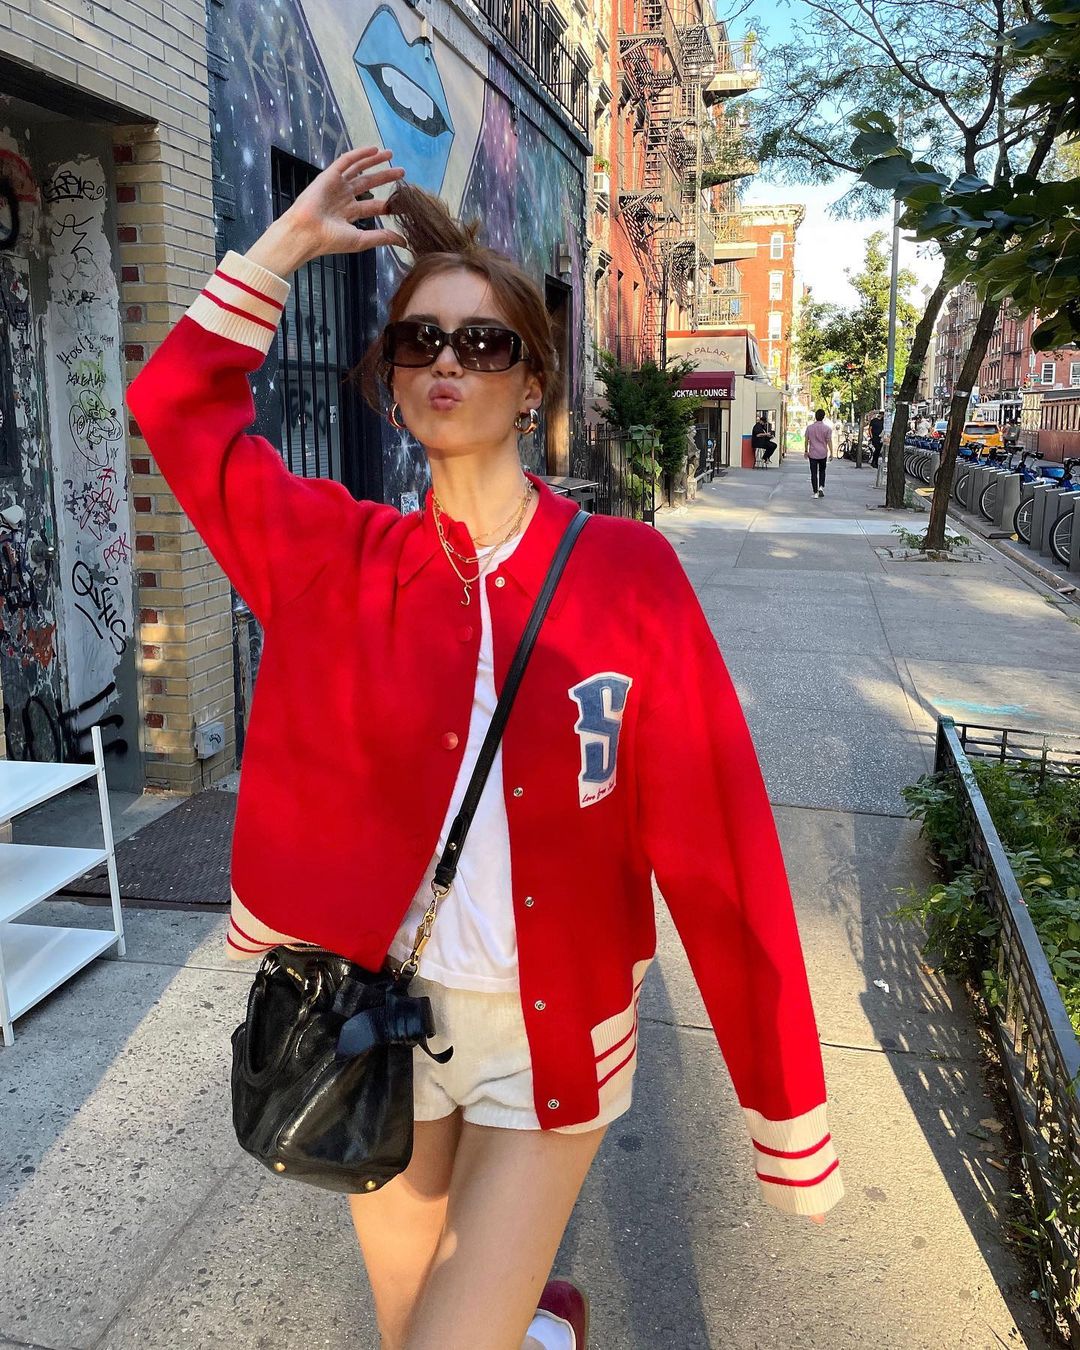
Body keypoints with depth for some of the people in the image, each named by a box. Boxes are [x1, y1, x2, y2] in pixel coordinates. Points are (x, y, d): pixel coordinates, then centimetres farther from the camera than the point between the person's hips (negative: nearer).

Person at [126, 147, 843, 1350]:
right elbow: (176, 404, 3)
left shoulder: (624, 570, -13)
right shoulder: (346, 560, -4)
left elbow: (713, 841, -13)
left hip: (553, 1037, -3)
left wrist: (787, 1113, -10)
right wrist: (287, 244, -3)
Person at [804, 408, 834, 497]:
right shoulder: (827, 428, -5)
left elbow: (806, 440, 3)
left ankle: (815, 492, 0)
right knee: (822, 471, 19)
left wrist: (806, 451, 13)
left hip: (812, 454, 0)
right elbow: (829, 441, -6)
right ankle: (821, 487, 1)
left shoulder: (809, 427, 0)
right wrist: (831, 453, 0)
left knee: (814, 473, 2)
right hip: (823, 454, 0)